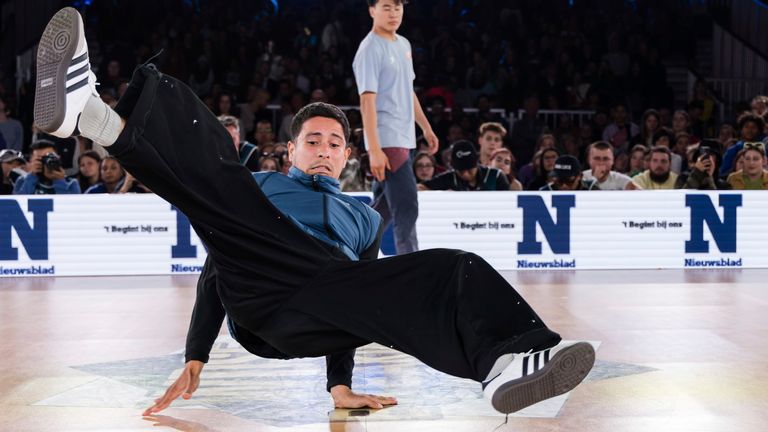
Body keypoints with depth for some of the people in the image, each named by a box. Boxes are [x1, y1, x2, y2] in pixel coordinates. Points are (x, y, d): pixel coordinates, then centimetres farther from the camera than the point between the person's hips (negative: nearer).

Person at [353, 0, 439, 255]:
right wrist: (374, 150, -23)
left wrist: (426, 127, 25)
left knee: (385, 208, 12)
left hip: (405, 139, 8)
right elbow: (367, 101, -17)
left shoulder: (403, 45, 14)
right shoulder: (370, 50, -12)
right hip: (386, 142, -8)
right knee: (407, 206, -11)